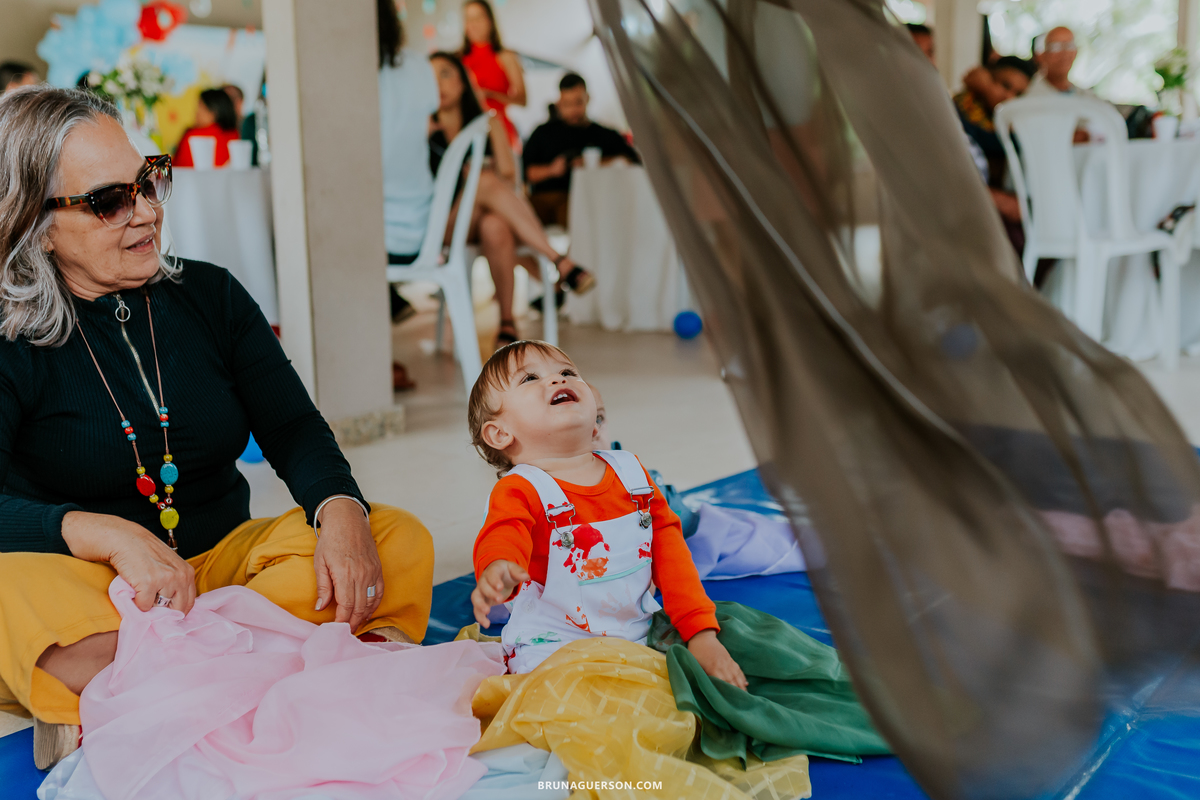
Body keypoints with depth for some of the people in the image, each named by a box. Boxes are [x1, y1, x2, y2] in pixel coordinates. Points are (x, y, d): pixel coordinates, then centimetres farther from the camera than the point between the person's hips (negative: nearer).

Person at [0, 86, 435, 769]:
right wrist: (111, 535, -34)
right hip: (90, 585, -4)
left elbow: (294, 430, 1)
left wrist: (341, 509, -20)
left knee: (399, 540, -20)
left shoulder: (210, 295, 6)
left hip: (224, 559, 4)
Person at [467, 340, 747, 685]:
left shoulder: (631, 471, 6)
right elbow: (503, 538, -33)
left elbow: (671, 554, 7)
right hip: (553, 647, -5)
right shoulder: (518, 491, -11)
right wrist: (498, 570, -59)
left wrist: (702, 634, -2)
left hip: (641, 634, 5)